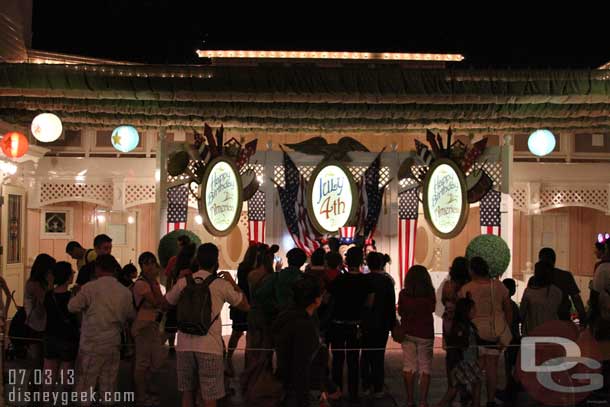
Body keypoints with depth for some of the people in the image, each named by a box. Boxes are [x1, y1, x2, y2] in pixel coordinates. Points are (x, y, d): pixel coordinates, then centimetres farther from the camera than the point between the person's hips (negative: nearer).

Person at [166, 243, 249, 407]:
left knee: (187, 393, 16)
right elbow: (245, 306, 10)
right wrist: (233, 283, 19)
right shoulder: (221, 284, -2)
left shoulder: (183, 282, 4)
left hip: (184, 345, 3)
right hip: (209, 347, -3)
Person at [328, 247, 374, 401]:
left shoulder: (338, 279, -14)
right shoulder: (367, 280, -8)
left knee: (338, 359, 11)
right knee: (353, 360, 10)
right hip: (355, 325, 1)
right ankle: (353, 393, 15)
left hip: (338, 324, -1)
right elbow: (369, 304, 0)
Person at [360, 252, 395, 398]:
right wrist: (392, 324, 3)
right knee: (379, 355, 5)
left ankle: (366, 386, 16)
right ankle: (377, 389, 7)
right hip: (382, 324, -1)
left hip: (366, 323, 1)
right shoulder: (387, 280, -8)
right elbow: (392, 304, -5)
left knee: (366, 355, 13)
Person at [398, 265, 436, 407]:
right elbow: (432, 309, 6)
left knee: (409, 366, 10)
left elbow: (400, 312, 5)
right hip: (425, 334, -1)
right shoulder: (430, 293, -11)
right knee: (425, 368, 7)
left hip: (408, 333, 1)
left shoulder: (403, 294, -9)